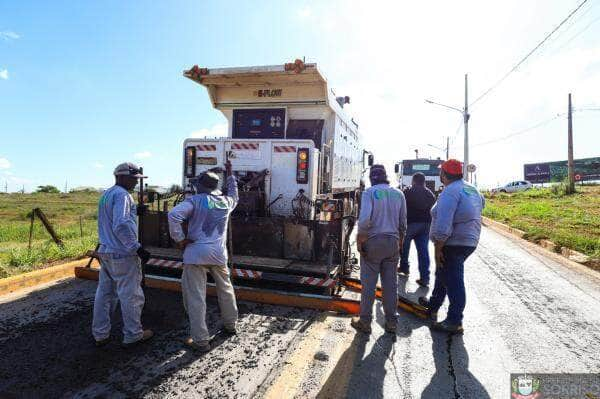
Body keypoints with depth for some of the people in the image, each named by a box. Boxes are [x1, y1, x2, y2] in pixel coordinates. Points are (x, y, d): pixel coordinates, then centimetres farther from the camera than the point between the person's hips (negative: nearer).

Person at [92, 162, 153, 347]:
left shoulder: (106, 194, 15)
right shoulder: (122, 195, -16)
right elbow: (122, 226, -25)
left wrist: (134, 211, 14)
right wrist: (138, 248, -22)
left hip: (105, 252, 10)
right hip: (122, 255, -10)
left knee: (104, 293, 15)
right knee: (131, 295, 2)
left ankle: (100, 334, 24)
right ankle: (133, 335, 14)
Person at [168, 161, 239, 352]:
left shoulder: (195, 200, -6)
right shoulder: (226, 201, 9)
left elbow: (173, 215, -20)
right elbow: (234, 193, 34)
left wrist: (180, 239, -9)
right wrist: (230, 174, 44)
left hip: (196, 252, -5)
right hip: (219, 253, 5)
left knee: (195, 297, 2)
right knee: (225, 289, 22)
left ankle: (200, 340, 6)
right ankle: (230, 324, 39)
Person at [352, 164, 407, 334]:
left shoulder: (369, 192, -8)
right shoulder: (398, 194, 6)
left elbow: (364, 218, -19)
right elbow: (403, 222, 9)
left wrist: (360, 240, -8)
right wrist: (400, 241, 19)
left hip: (373, 241, -4)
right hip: (393, 242, 4)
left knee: (368, 283, 4)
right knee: (391, 284, 10)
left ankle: (365, 321, 13)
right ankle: (391, 322, 19)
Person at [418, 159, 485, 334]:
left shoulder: (450, 192, -22)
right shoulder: (472, 189, 10)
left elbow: (443, 227, -28)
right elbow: (482, 202, 33)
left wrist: (438, 248, -20)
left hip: (453, 244, -10)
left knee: (453, 281, 0)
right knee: (442, 274, 24)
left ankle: (454, 322, 11)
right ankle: (433, 306, 40)